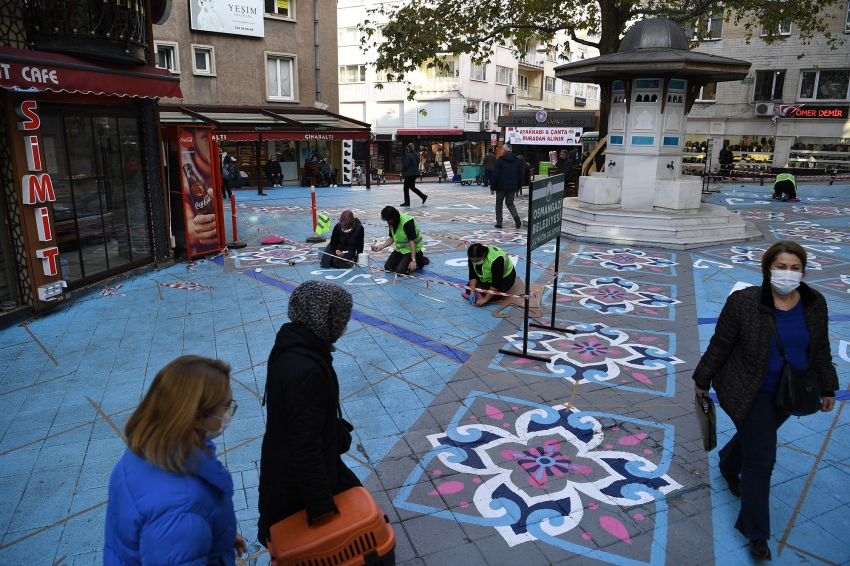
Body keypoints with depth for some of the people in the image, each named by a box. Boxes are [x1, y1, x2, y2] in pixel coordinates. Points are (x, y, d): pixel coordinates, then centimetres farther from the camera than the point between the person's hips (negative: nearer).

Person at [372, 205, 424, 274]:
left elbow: (412, 241, -29)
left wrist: (413, 260, -33)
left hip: (411, 249, -8)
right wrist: (380, 247, -3)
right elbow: (392, 238, 10)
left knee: (400, 271, -18)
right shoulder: (392, 222, -2)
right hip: (400, 249, 8)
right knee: (388, 267, 1)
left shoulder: (407, 222, -28)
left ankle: (419, 259, 4)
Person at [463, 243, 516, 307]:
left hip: (504, 277, -6)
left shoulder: (496, 259, -37)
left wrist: (485, 299, -36)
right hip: (486, 277, 6)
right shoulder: (473, 258, -19)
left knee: (492, 295, -28)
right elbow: (473, 276, -13)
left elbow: (496, 282, -35)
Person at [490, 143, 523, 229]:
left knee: (499, 204, 11)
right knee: (510, 203, 16)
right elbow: (521, 175, 10)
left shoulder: (499, 161, -10)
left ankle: (499, 223, 12)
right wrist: (518, 187, 18)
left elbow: (495, 175, -12)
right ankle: (516, 216, -11)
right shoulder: (518, 161, 7)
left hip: (501, 187, -4)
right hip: (512, 187, 4)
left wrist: (492, 187, -6)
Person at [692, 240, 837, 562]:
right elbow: (720, 345, -12)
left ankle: (728, 465, 57)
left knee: (754, 438, 24)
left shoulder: (815, 304, -5)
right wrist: (702, 380, -4)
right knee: (761, 460, -3)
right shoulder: (744, 302, -20)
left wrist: (827, 388, 11)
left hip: (789, 393, 5)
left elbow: (820, 351, 7)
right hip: (750, 392, -5)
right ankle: (757, 533, 13)